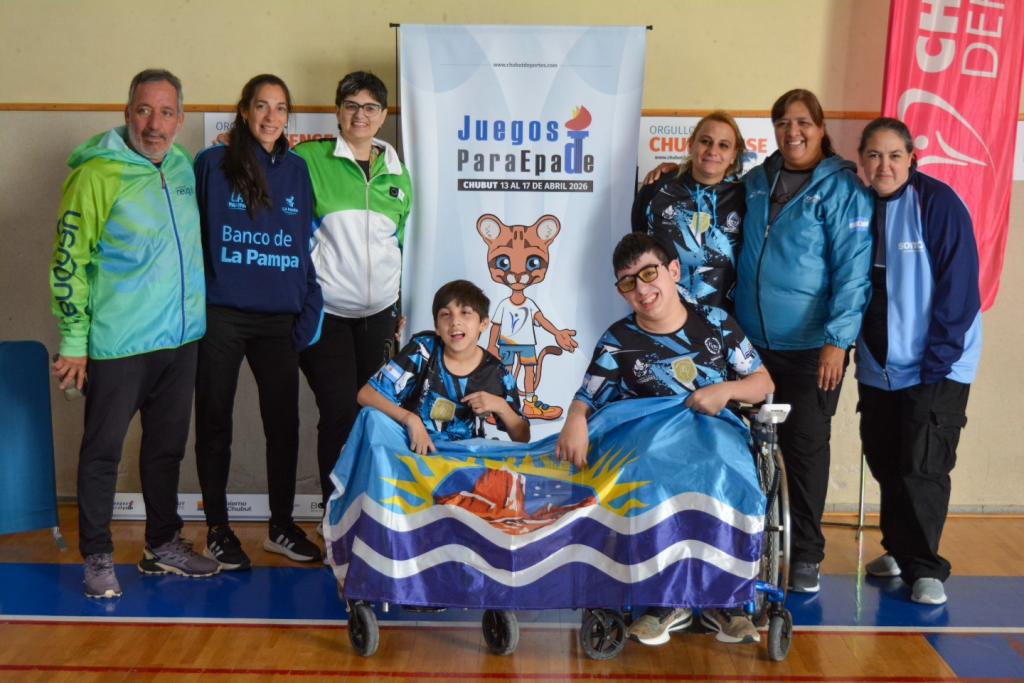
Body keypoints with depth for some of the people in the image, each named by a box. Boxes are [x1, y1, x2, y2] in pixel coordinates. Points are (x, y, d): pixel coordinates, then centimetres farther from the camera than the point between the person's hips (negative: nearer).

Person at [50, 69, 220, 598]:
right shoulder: (97, 174, -11)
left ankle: (163, 545, 30)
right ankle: (97, 557, 18)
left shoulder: (184, 166, 7)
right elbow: (69, 261, -11)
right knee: (103, 451, 4)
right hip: (118, 343, -6)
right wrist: (74, 340, -12)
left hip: (180, 337, 6)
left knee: (167, 446, 16)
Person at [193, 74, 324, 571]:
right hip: (220, 315, -3)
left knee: (284, 422, 8)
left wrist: (309, 310, 1)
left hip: (279, 317, 3)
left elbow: (308, 244, 9)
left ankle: (281, 525, 23)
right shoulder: (213, 164, -1)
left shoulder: (297, 170, 9)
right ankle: (217, 529, 20)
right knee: (215, 422, 7)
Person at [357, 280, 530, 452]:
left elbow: (523, 438, 4)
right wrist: (411, 419, -25)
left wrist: (500, 406, -14)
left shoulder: (496, 374, -4)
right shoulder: (423, 350, -8)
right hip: (413, 447, 0)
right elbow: (366, 394, -13)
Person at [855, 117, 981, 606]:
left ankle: (925, 568, 7)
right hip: (878, 364, 5)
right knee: (883, 459, 12)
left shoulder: (938, 203, -13)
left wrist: (936, 362, -16)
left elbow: (958, 288, -14)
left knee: (922, 466, -7)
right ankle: (898, 549, 30)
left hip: (936, 367, -5)